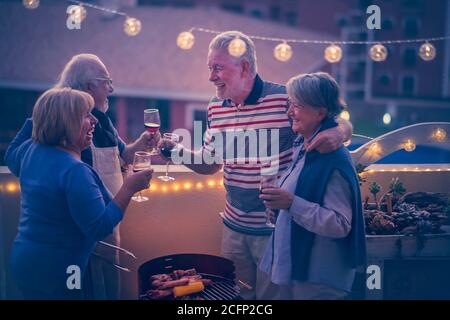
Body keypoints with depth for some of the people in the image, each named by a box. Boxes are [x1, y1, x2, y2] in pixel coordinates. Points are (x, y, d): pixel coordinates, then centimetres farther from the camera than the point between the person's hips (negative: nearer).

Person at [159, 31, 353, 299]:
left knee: (271, 295, 11)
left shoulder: (285, 99, -16)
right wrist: (179, 152, -5)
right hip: (234, 226, 6)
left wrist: (338, 133, -31)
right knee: (235, 296, 19)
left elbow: (344, 124, -7)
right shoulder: (216, 108, 3)